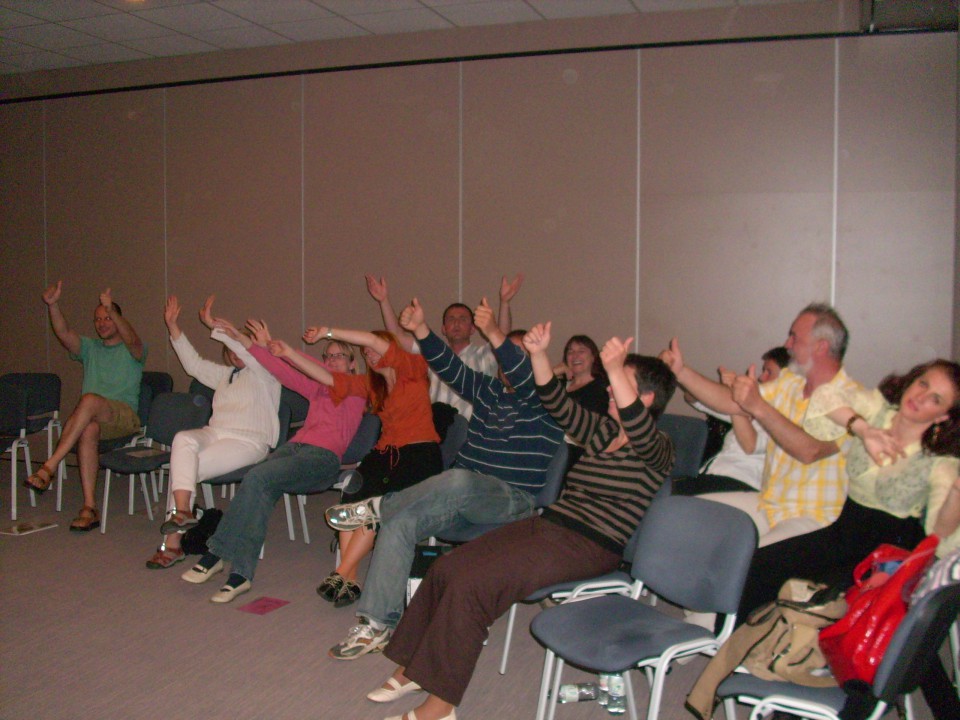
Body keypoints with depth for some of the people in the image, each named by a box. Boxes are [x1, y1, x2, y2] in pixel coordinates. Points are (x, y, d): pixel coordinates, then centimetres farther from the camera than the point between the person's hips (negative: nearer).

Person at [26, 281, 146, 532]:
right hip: (90, 416, 3)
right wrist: (52, 305, -15)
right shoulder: (89, 348, 24)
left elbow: (131, 338, -15)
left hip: (124, 415, -3)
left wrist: (112, 310, -32)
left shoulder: (131, 349, 12)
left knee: (90, 399, -37)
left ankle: (49, 467, -37)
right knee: (88, 430, -35)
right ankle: (89, 507, -37)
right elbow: (64, 333, 5)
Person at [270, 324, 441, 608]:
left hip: (421, 453, -5)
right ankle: (350, 578, -25)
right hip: (386, 453, 5)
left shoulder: (414, 369, 0)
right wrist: (289, 354, 7)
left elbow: (374, 340, -11)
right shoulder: (371, 384, 19)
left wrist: (327, 332, -8)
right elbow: (329, 378, 12)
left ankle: (342, 574, -21)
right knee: (354, 493, -24)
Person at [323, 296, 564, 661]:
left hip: (510, 501, -6)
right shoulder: (489, 389, 18)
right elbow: (450, 367, 7)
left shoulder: (543, 400, -2)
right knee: (399, 523, -18)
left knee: (458, 481, -41)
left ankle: (379, 506, -20)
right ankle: (377, 624, -14)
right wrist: (420, 329, -8)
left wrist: (494, 333, -39)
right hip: (464, 496, 7)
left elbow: (525, 378, -25)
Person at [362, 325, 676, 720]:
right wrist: (538, 354, 1)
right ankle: (414, 666, 10)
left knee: (469, 583, -22)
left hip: (588, 548, -8)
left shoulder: (658, 450, -7)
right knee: (446, 567, -5)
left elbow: (639, 432, -31)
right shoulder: (603, 431, 15)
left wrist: (616, 371, -44)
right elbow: (556, 403, 15)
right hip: (548, 523, 8)